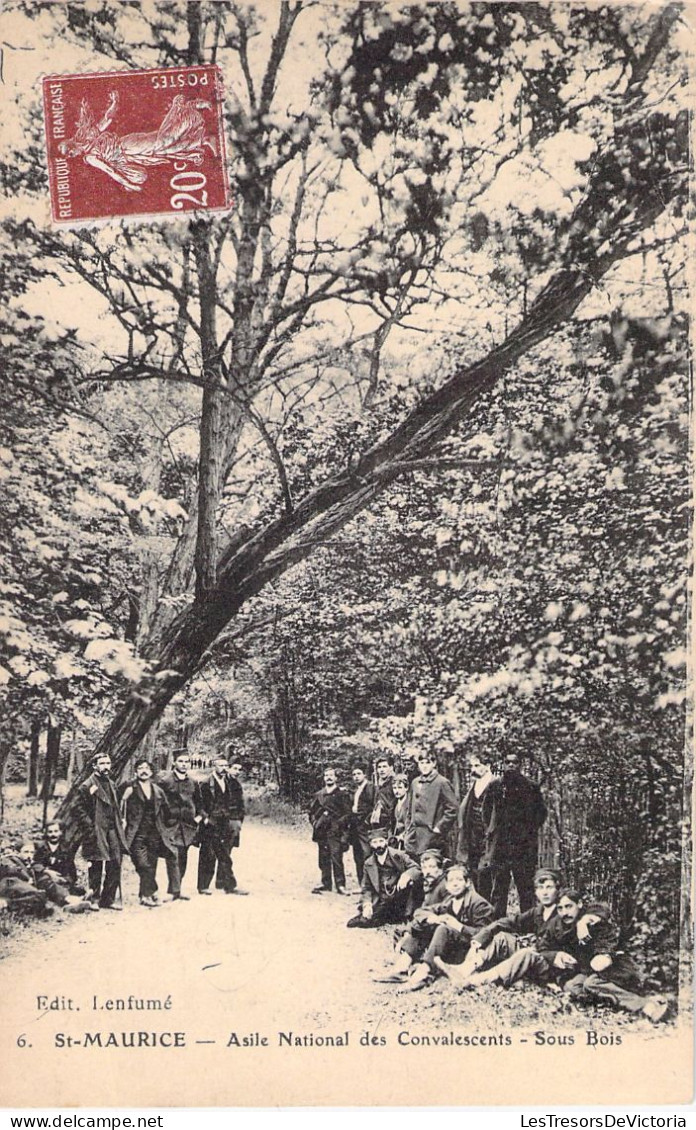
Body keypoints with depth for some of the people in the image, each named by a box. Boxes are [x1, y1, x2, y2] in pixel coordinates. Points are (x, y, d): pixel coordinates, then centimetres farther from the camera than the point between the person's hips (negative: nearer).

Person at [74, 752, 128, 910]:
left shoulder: (111, 784, 17)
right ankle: (94, 900, 12)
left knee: (115, 866, 4)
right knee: (96, 868, 1)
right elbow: (79, 810, -12)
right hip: (96, 834, -7)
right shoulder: (86, 787, -8)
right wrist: (90, 827, -16)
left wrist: (118, 825, 15)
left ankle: (108, 900, 13)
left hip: (112, 831, 7)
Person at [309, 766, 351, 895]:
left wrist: (338, 823, -10)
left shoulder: (342, 795, 2)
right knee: (323, 858, 7)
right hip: (321, 832, 4)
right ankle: (325, 883, 16)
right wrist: (315, 823, 6)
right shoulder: (318, 795, 15)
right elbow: (312, 811, 20)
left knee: (336, 858, -10)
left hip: (335, 832, -4)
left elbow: (347, 814, -1)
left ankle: (340, 885, -5)